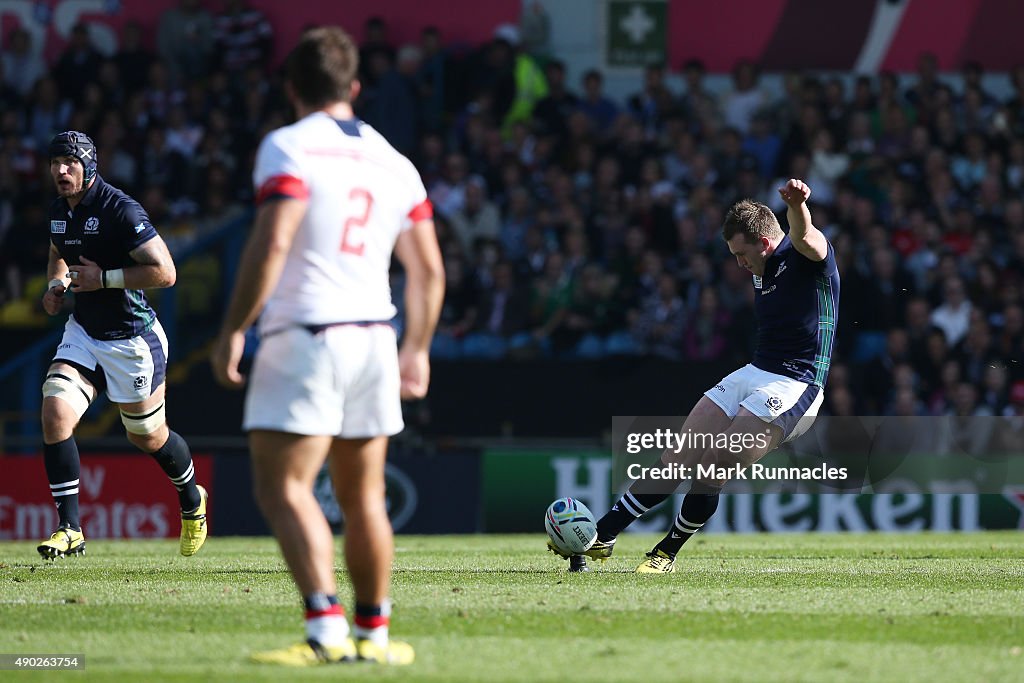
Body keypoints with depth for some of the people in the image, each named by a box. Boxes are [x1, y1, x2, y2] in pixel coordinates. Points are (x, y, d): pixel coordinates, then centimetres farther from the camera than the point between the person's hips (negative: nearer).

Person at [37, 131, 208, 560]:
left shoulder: (121, 210, -20)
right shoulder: (59, 211, 3)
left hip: (132, 339, -6)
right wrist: (56, 284, 6)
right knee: (55, 411, -16)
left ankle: (192, 501, 41)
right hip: (83, 332, 6)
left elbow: (164, 272, -25)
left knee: (147, 436, 10)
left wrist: (103, 278, -23)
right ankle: (70, 530, -11)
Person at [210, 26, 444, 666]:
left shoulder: (288, 148, -5)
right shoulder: (394, 162, 14)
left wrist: (233, 330, -11)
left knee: (282, 486, -9)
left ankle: (326, 630, -23)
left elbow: (272, 244, -17)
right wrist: (418, 348, 26)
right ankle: (374, 632, 19)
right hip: (374, 337, 6)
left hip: (305, 333, -6)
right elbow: (428, 269, 15)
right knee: (364, 496, 14)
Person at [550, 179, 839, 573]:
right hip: (755, 373, 8)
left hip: (795, 385, -8)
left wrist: (797, 205, -63)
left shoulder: (804, 257, -13)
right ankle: (601, 536, 7)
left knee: (713, 468, -16)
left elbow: (804, 237, -39)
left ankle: (667, 554, 2)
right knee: (678, 459, 2)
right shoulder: (763, 268, 14)